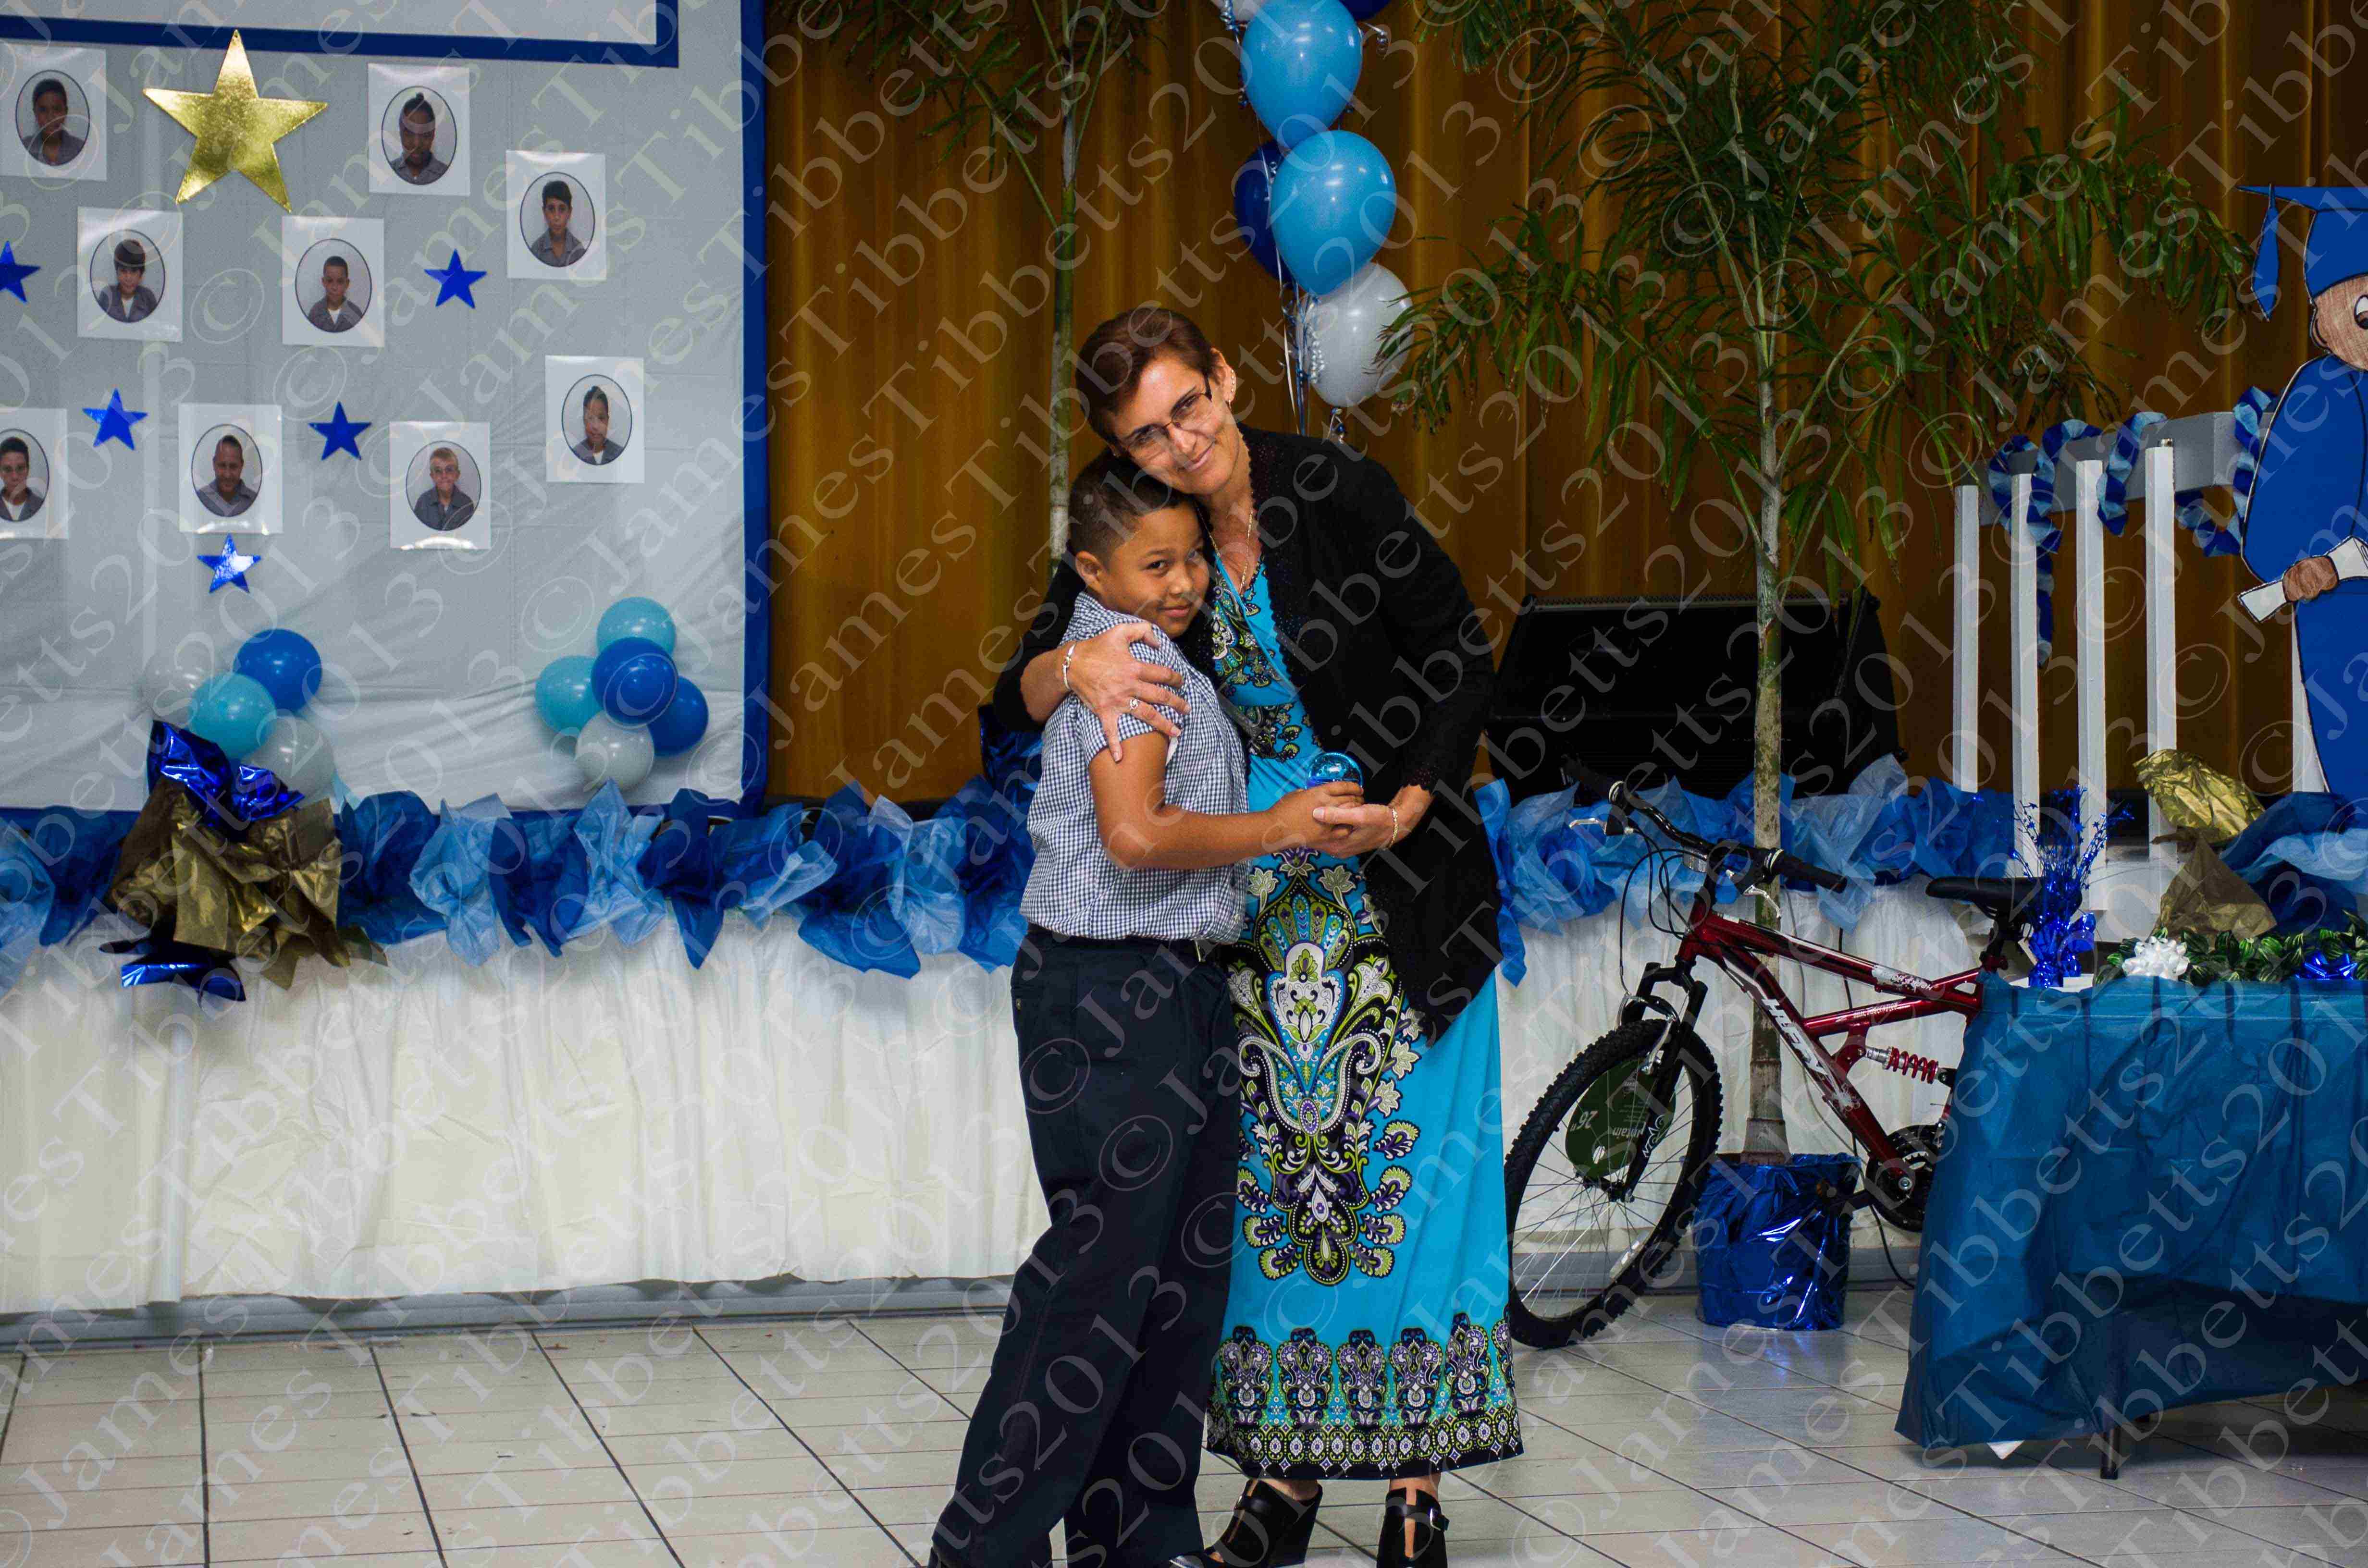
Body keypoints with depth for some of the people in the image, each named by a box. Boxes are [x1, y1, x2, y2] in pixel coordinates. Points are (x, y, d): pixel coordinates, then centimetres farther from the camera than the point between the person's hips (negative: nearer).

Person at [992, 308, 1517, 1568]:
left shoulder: (1341, 497, -12)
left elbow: (1462, 660, -5)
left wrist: (1411, 807, -16)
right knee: (1269, 1187, 5)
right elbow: (1016, 700, -1)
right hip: (1256, 907, 4)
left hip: (1400, 893, -3)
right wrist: (1075, 664, -23)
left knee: (1406, 1175, -3)